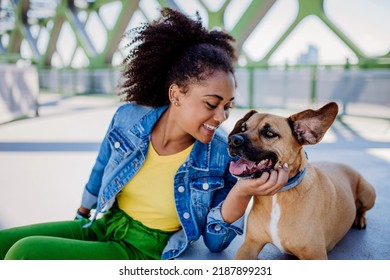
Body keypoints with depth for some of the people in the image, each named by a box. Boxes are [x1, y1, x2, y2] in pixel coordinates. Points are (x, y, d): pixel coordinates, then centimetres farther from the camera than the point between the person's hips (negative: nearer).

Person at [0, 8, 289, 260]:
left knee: (25, 253, -20)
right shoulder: (128, 117, -13)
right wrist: (82, 214, 25)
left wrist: (242, 192, -30)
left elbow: (215, 241, -12)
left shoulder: (221, 156, -20)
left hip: (145, 252, -4)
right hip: (102, 225, 5)